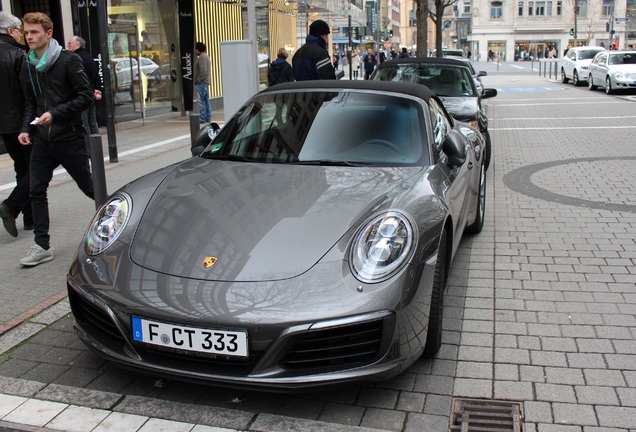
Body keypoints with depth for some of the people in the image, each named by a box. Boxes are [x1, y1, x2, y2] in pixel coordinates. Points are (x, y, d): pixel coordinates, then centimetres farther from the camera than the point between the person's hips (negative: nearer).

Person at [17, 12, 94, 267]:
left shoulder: (69, 61, -8)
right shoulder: (29, 68, 10)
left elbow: (86, 97, -13)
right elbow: (30, 104, 18)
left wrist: (55, 114, -20)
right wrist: (26, 129, 2)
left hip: (69, 138, -6)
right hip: (42, 140, 6)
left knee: (89, 188, 4)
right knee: (36, 190, 1)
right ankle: (42, 246, 8)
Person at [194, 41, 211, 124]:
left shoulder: (202, 57, -13)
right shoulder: (205, 56, 20)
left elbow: (203, 70, -21)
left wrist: (198, 80, -16)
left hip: (201, 82, -11)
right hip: (205, 81, 11)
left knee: (201, 100, -10)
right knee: (206, 100, 10)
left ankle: (202, 118, -10)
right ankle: (208, 118, 13)